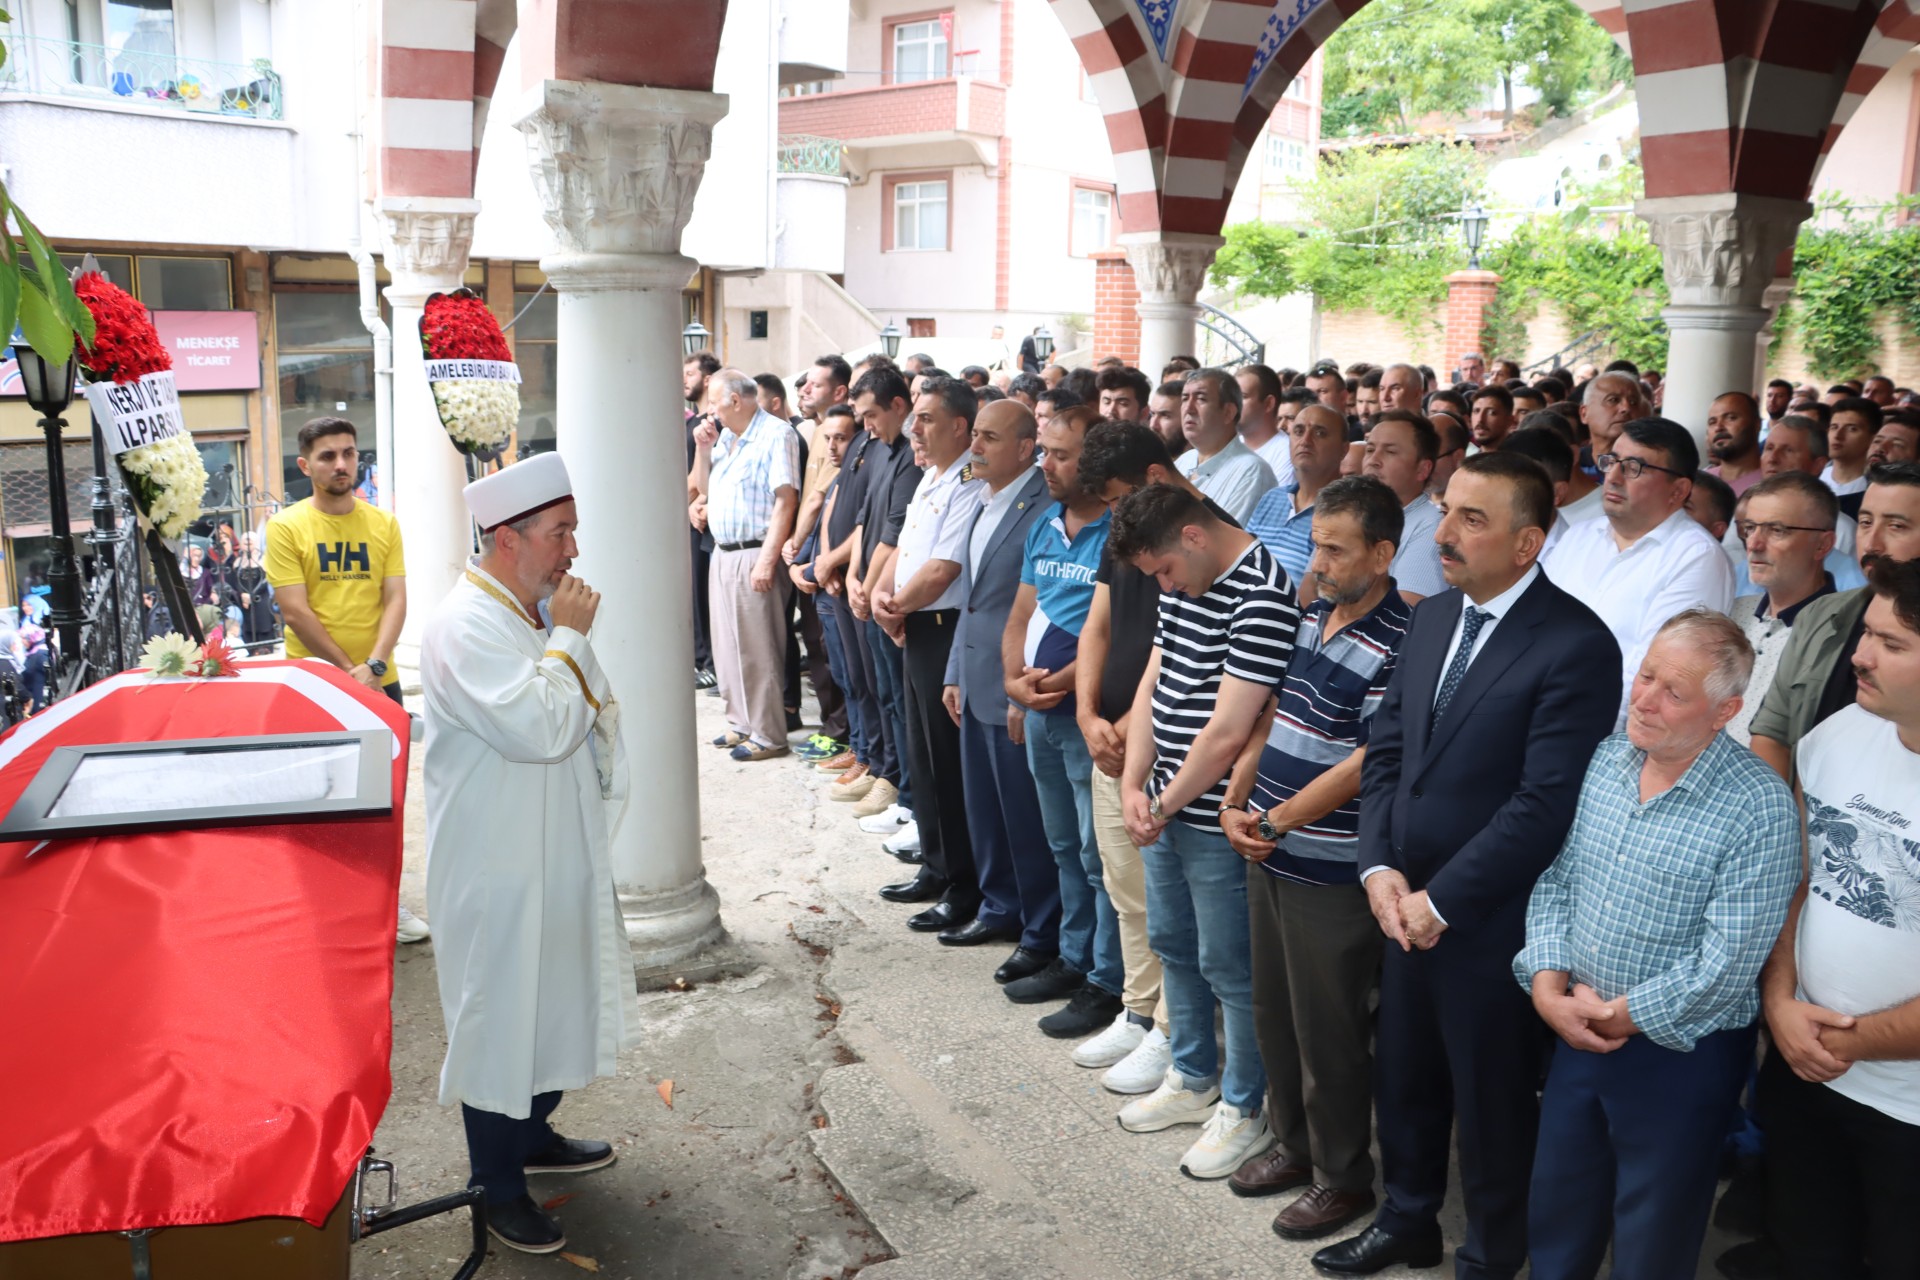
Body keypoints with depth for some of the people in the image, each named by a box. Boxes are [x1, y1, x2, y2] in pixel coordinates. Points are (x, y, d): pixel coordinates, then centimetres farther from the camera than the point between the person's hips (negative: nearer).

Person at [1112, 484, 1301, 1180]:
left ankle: (1242, 1111, 24)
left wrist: (1166, 806, -12)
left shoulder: (1261, 596, -23)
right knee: (1173, 944, 21)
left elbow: (1228, 732, -24)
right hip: (1164, 809, 9)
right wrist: (1134, 787, 1)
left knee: (1229, 967, 6)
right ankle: (1193, 1080, 40)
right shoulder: (1182, 584, 7)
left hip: (1216, 820, -9)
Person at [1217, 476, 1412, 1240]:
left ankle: (1344, 1176, 26)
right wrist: (1235, 802, 0)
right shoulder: (1310, 617, 7)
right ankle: (1293, 1142, 38)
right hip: (1269, 857, 8)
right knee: (1273, 1012, 20)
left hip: (1331, 871, -8)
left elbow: (1367, 763, -21)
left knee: (1327, 1030, 7)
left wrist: (1275, 822, -13)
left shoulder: (1397, 645, -19)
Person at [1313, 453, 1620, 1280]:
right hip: (1405, 905, 7)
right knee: (1402, 1078, 22)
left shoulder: (1577, 645, -18)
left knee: (1491, 1102, 14)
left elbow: (1546, 802, -22)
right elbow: (1385, 751, 7)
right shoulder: (1431, 617, 5)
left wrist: (1441, 900, -18)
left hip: (1491, 923, -6)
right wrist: (1380, 869, -6)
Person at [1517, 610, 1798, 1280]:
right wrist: (1547, 986, -8)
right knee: (1555, 1220, 20)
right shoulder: (1607, 758, -1)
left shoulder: (1760, 808, -20)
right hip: (1577, 1032, 5)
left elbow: (1726, 964, -22)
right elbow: (1554, 877, 4)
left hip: (1681, 1055, -5)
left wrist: (1621, 1016, -14)